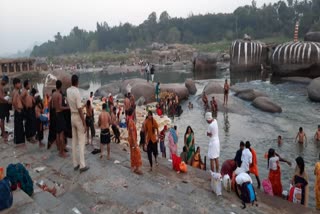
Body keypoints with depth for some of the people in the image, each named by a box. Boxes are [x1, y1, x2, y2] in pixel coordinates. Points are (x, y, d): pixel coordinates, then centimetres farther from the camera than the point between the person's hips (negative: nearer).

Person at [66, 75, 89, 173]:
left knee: (74, 141, 12)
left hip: (72, 116, 7)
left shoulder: (68, 91, 2)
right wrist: (84, 123, -18)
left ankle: (75, 164, 18)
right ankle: (82, 165, 1)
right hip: (78, 117, -7)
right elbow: (79, 109, -21)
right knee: (81, 141, -2)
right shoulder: (77, 92, -20)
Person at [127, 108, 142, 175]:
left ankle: (133, 167, 24)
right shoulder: (131, 121, -23)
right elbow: (132, 132, -25)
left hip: (131, 139, 10)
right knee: (137, 153, -4)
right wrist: (135, 142, -24)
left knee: (133, 153, 16)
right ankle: (137, 168, 1)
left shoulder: (129, 120, 7)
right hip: (133, 140, -10)